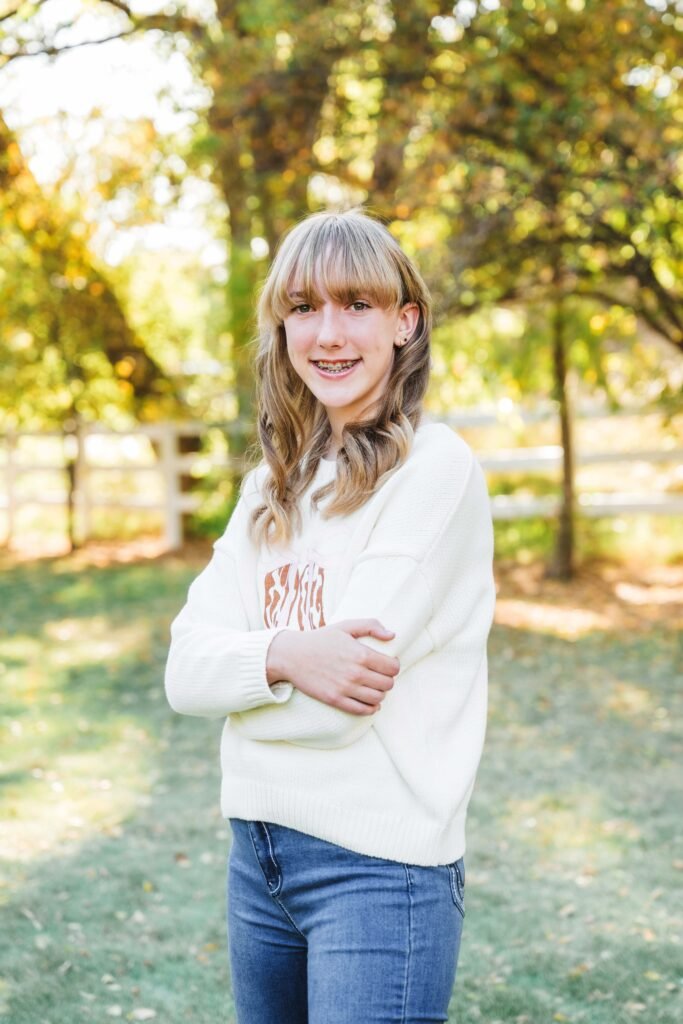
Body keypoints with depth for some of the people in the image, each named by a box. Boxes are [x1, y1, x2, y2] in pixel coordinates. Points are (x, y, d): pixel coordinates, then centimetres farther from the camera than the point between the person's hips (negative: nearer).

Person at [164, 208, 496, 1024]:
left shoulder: (434, 467, -11)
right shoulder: (272, 487, 9)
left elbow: (338, 702, -18)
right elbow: (185, 671, -1)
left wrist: (240, 668, -3)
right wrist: (280, 657, -18)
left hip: (380, 863, -6)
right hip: (258, 848, 7)